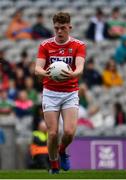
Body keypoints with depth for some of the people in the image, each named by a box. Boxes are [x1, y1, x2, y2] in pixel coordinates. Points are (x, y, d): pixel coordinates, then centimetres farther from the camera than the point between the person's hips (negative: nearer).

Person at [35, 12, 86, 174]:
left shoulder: (78, 45, -3)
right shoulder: (45, 45, -1)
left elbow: (80, 67, -20)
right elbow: (37, 68, -12)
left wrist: (73, 74, -44)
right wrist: (45, 73, -37)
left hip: (70, 93, 0)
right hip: (50, 93, 0)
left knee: (69, 132, -14)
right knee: (53, 133, -7)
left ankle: (62, 151, 19)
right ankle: (54, 165, 16)